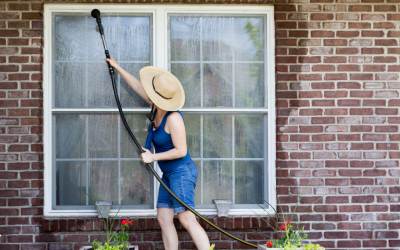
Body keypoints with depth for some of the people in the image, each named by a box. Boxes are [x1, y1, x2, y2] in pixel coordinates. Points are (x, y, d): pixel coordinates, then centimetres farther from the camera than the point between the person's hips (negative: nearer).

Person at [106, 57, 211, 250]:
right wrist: (117, 67, 24)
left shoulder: (173, 118, -20)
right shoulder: (158, 107, 4)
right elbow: (137, 86, 17)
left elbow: (181, 151, -19)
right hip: (169, 175, 9)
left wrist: (153, 157, -15)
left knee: (187, 220, -15)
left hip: (181, 172, -9)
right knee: (164, 219, 6)